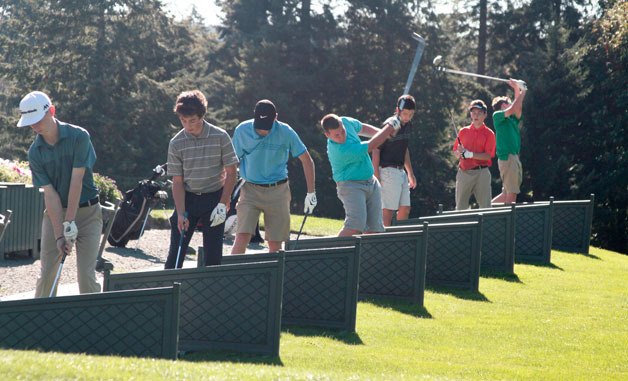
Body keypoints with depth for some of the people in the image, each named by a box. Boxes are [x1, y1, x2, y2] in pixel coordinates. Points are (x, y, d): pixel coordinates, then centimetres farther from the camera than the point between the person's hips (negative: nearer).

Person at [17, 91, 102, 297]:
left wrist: (69, 222, -20)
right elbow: (50, 194, -11)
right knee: (47, 274, 2)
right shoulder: (35, 152, -6)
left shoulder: (78, 137, -16)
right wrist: (59, 234, -18)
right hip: (55, 212, 3)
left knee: (86, 275, -8)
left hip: (87, 211, -3)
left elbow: (76, 181, -18)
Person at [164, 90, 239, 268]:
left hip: (214, 198, -1)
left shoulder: (220, 137, -10)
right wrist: (181, 213, -13)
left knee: (213, 254, -1)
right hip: (187, 198, 1)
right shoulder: (176, 144, -6)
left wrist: (223, 205, -11)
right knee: (176, 252, -2)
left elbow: (231, 173, -4)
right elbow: (177, 182, -3)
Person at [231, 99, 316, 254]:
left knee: (275, 244, 1)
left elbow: (307, 161, -1)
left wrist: (311, 193, -2)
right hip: (250, 190, 0)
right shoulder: (242, 131, -7)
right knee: (242, 237, -14)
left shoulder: (285, 132, -9)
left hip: (278, 190, 0)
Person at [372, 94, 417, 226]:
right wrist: (376, 178, -17)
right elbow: (376, 151, -14)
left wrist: (410, 173, 26)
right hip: (388, 170, -8)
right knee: (388, 210, -10)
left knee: (405, 209, 8)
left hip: (401, 172, 8)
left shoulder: (407, 126, 10)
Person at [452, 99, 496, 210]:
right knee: (460, 207, 6)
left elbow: (488, 156, -10)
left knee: (485, 206, -6)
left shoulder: (489, 134, 1)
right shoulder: (463, 132, 13)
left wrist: (470, 154, -20)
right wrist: (459, 153, -9)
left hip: (481, 173, -4)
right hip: (463, 173, 4)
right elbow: (455, 153, 14)